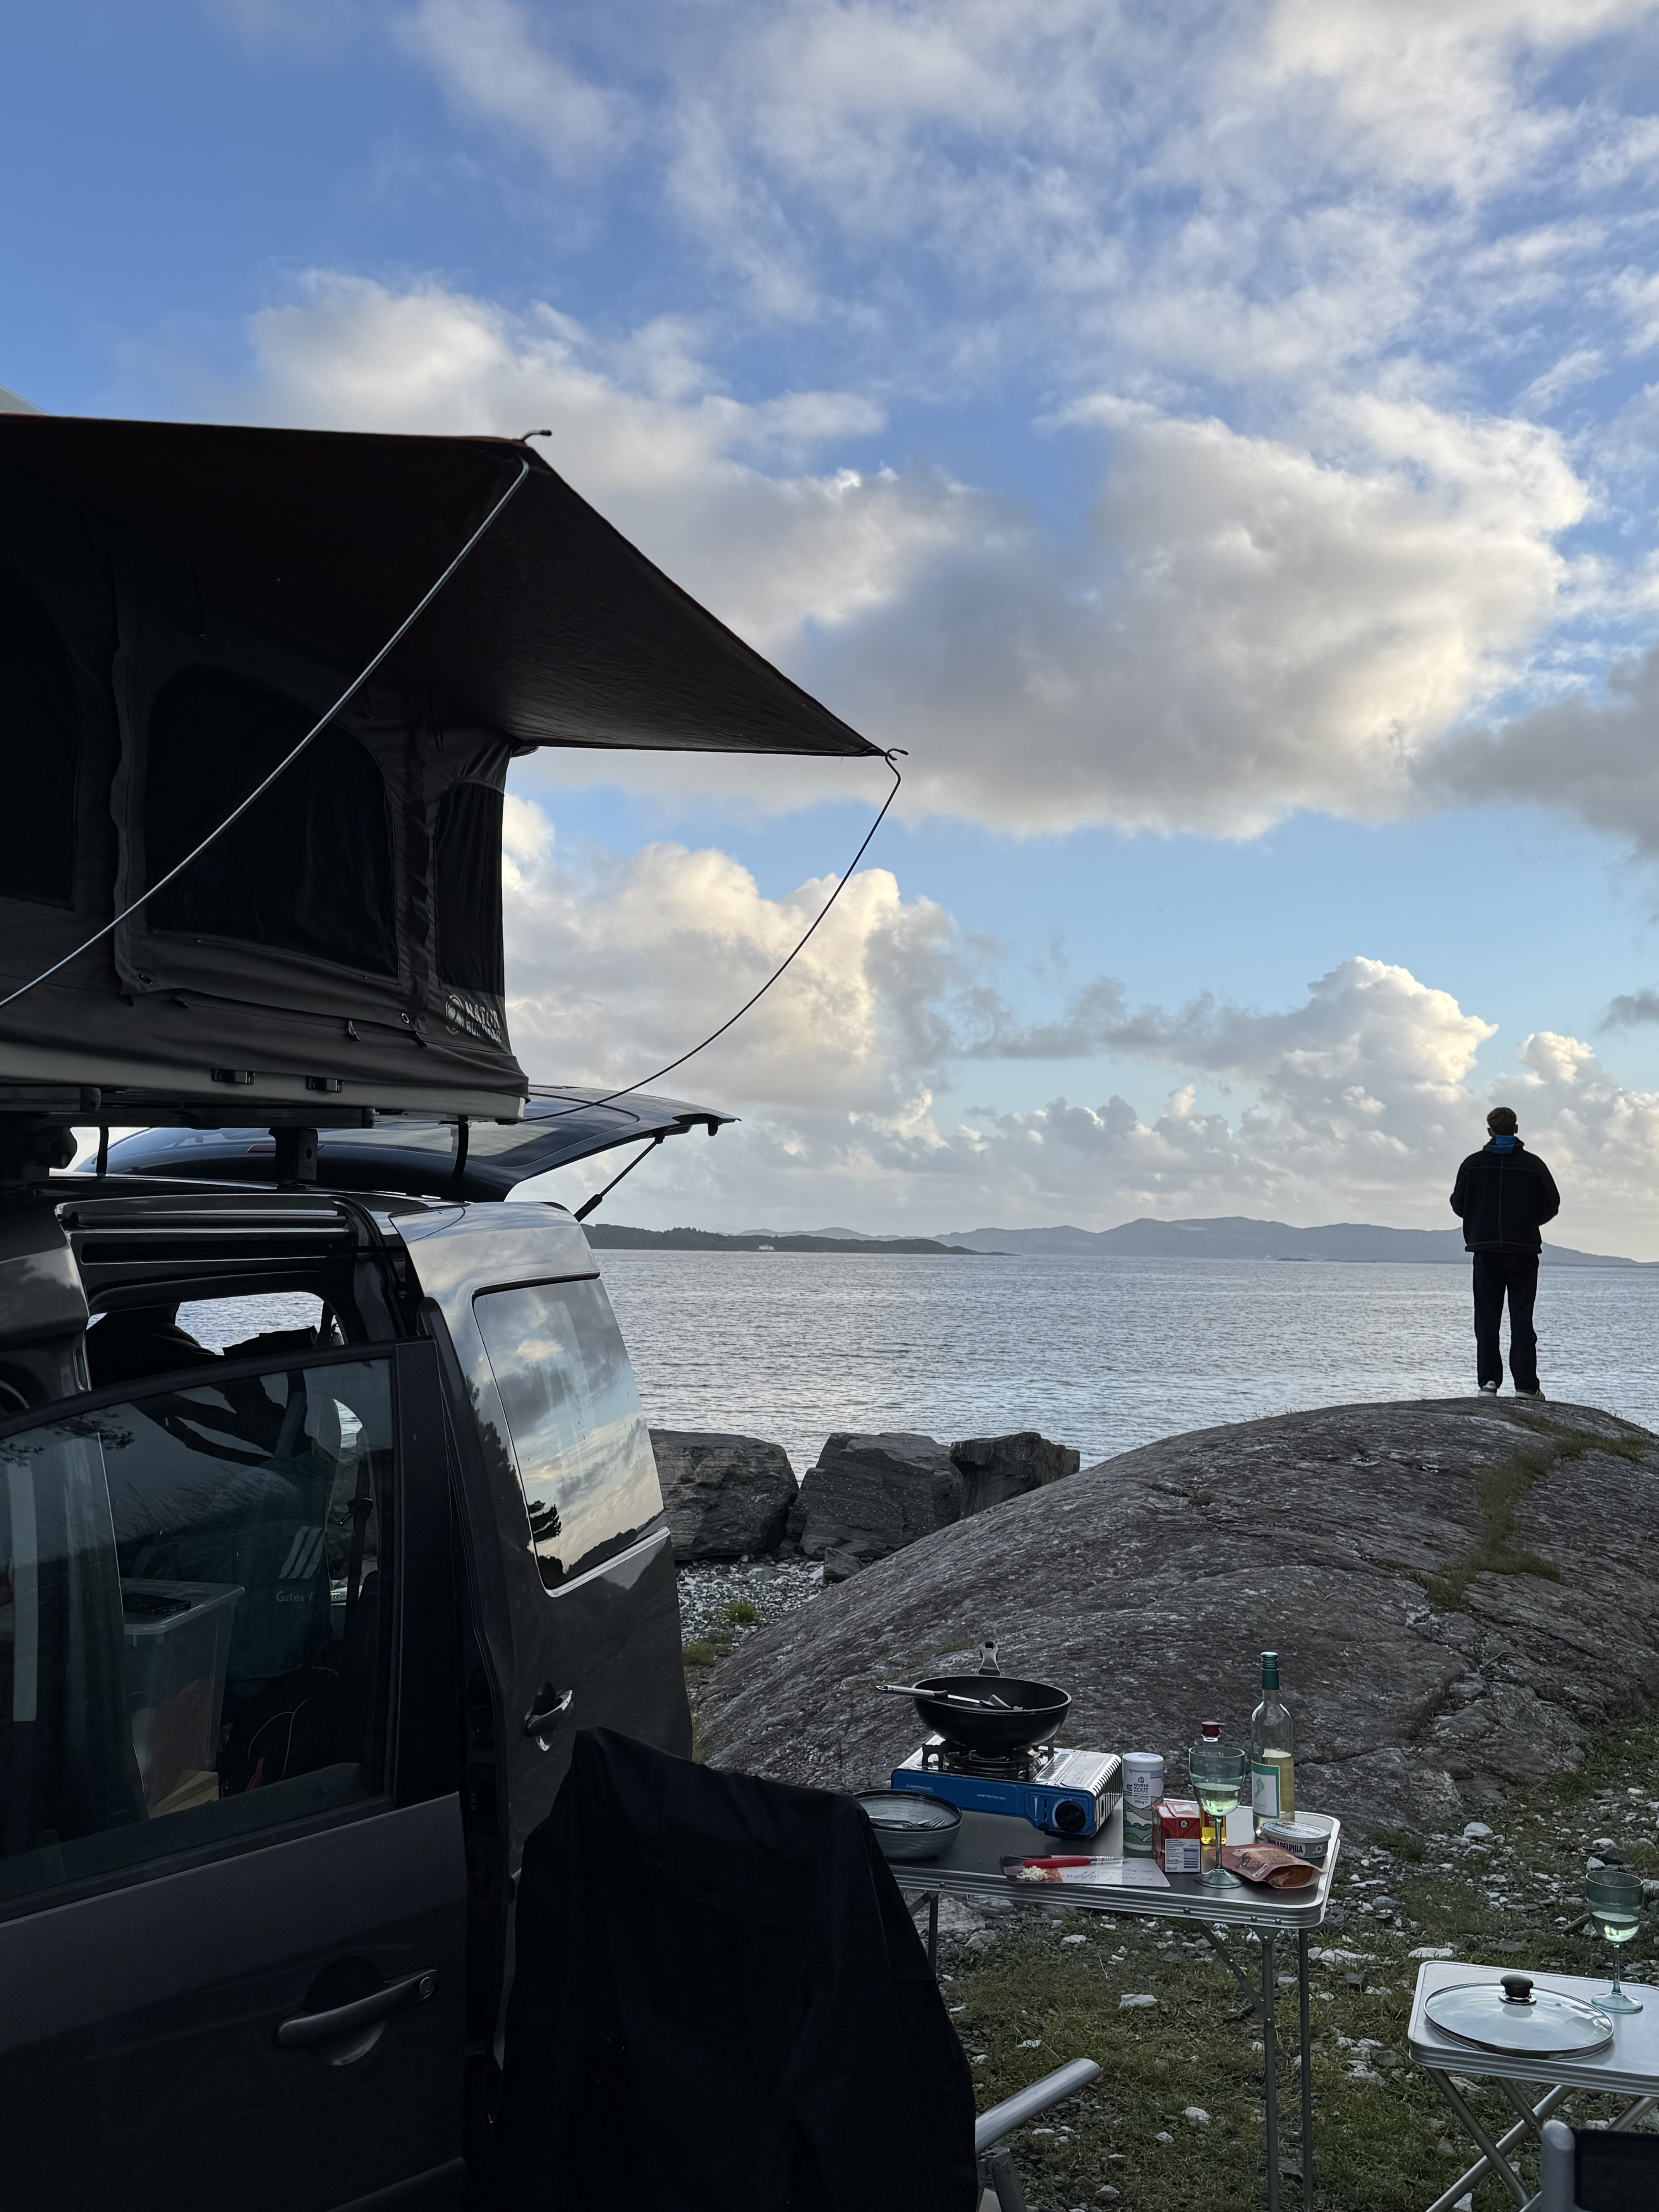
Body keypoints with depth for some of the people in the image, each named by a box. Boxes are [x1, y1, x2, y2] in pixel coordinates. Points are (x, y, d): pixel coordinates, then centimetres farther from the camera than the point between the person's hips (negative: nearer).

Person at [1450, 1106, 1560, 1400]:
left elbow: (1459, 1205, 1)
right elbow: (1551, 1205, -1)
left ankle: (1489, 1379, 0)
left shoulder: (1473, 1164, -1)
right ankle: (1525, 1384, -3)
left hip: (1485, 1251, 1)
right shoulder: (1533, 1164, -3)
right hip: (1524, 1251, -1)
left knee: (1487, 1318, 6)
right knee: (1522, 1318, 2)